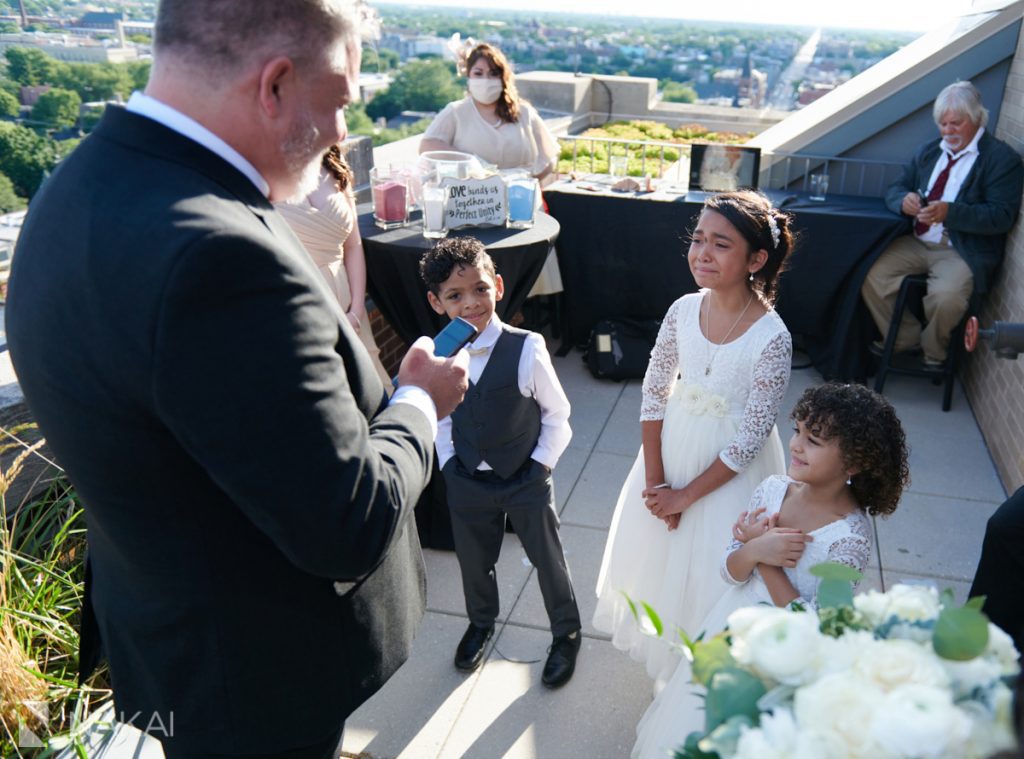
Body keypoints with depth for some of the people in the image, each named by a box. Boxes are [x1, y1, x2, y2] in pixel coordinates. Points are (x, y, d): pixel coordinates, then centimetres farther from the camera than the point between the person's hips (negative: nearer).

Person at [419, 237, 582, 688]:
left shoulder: (525, 349, -21)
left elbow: (557, 415, -9)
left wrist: (540, 465, -9)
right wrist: (449, 465, 2)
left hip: (527, 481, -3)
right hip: (466, 482, 3)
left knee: (548, 560, 15)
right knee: (473, 561, 22)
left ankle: (566, 633, 39)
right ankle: (481, 623, 51)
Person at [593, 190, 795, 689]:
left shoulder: (772, 338, -25)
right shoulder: (684, 310, -12)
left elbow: (751, 438, -20)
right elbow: (654, 393, -5)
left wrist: (685, 496, -14)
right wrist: (654, 481, -9)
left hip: (730, 469, -4)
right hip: (672, 448, 5)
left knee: (711, 567, 12)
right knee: (659, 552, 22)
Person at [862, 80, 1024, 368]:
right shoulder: (929, 150, 16)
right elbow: (895, 188, 15)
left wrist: (949, 212, -27)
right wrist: (904, 200, -11)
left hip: (961, 251, -6)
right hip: (915, 243, 6)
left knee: (946, 298, -32)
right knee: (872, 278, -17)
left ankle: (934, 355, 1)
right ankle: (905, 340, 7)